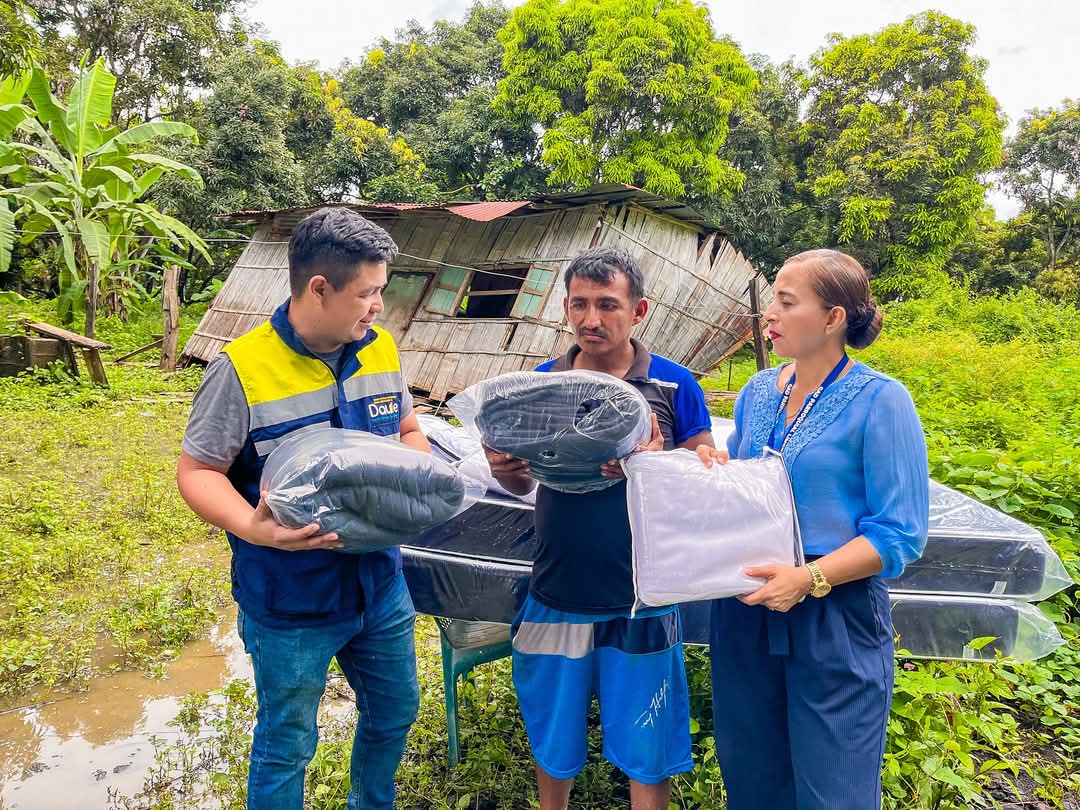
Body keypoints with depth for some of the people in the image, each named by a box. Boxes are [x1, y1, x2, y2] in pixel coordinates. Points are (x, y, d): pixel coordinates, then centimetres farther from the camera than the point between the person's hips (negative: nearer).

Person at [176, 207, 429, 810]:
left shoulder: (380, 349, -3)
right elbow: (197, 472, -13)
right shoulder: (243, 368, -20)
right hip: (290, 604, -5)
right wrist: (252, 527, -31)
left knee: (395, 714, 25)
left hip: (381, 585, 6)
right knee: (287, 747, 15)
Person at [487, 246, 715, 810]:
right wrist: (502, 467, -16)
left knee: (645, 753, 15)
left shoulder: (673, 386, -6)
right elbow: (523, 483, 8)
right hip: (556, 598, 3)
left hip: (640, 603, -2)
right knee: (552, 741, 21)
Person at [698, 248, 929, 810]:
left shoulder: (880, 401, -12)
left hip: (834, 621, -5)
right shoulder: (757, 392, 5)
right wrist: (711, 474, -6)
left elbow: (900, 534, -14)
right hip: (744, 611, 6)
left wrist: (810, 578, -24)